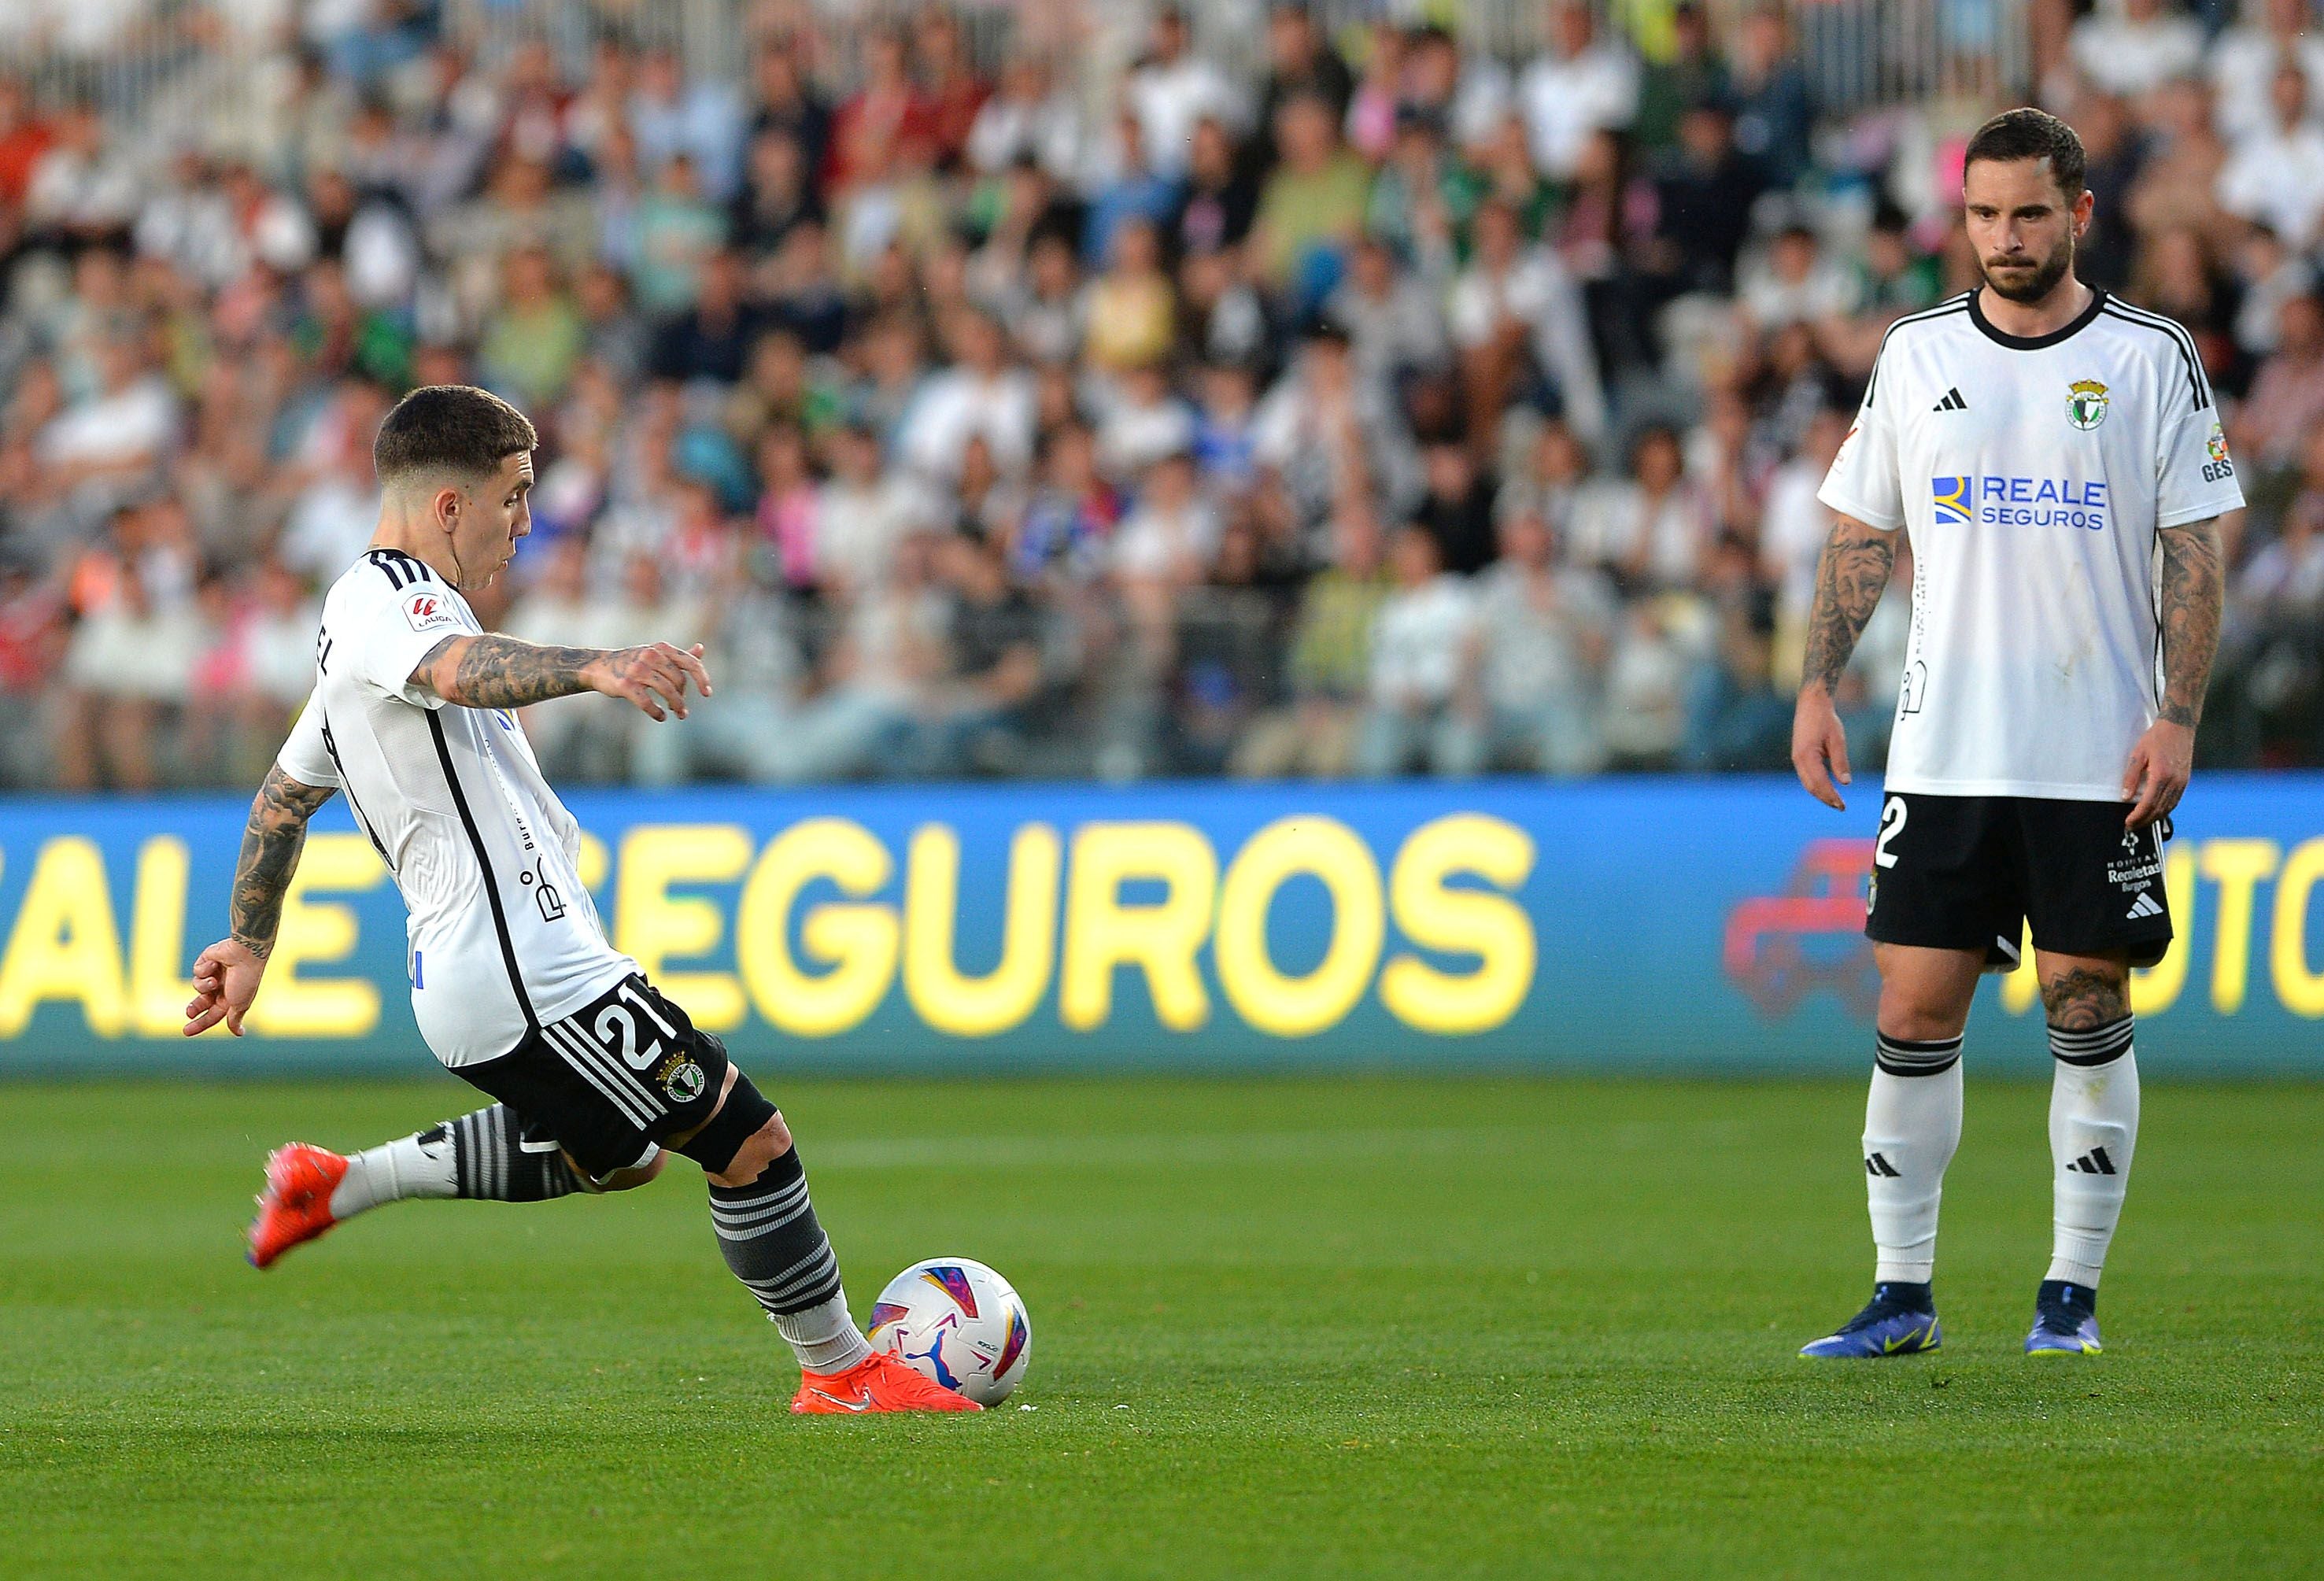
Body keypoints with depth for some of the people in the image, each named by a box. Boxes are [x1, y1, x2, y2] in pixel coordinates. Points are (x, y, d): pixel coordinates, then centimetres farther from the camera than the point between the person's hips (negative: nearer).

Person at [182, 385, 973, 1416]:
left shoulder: (366, 616, 21)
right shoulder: (386, 597, -11)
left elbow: (282, 798, 32)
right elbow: (459, 671, -36)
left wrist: (249, 944, 43)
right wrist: (593, 668, -53)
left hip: (464, 978, 10)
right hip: (531, 980, -10)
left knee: (617, 1153, 27)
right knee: (750, 1139, -5)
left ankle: (342, 1183, 23)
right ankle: (842, 1372, 6)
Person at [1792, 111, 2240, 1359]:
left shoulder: (2152, 359, 0)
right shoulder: (1916, 356, 7)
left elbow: (2194, 554, 0)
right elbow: (1861, 535, 12)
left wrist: (2177, 717, -9)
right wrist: (1817, 690, 3)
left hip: (2099, 761, -2)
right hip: (1941, 756, 2)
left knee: (2088, 1009, 0)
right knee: (1914, 1010, -1)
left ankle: (2072, 1290, 9)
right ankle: (1902, 1293, 6)